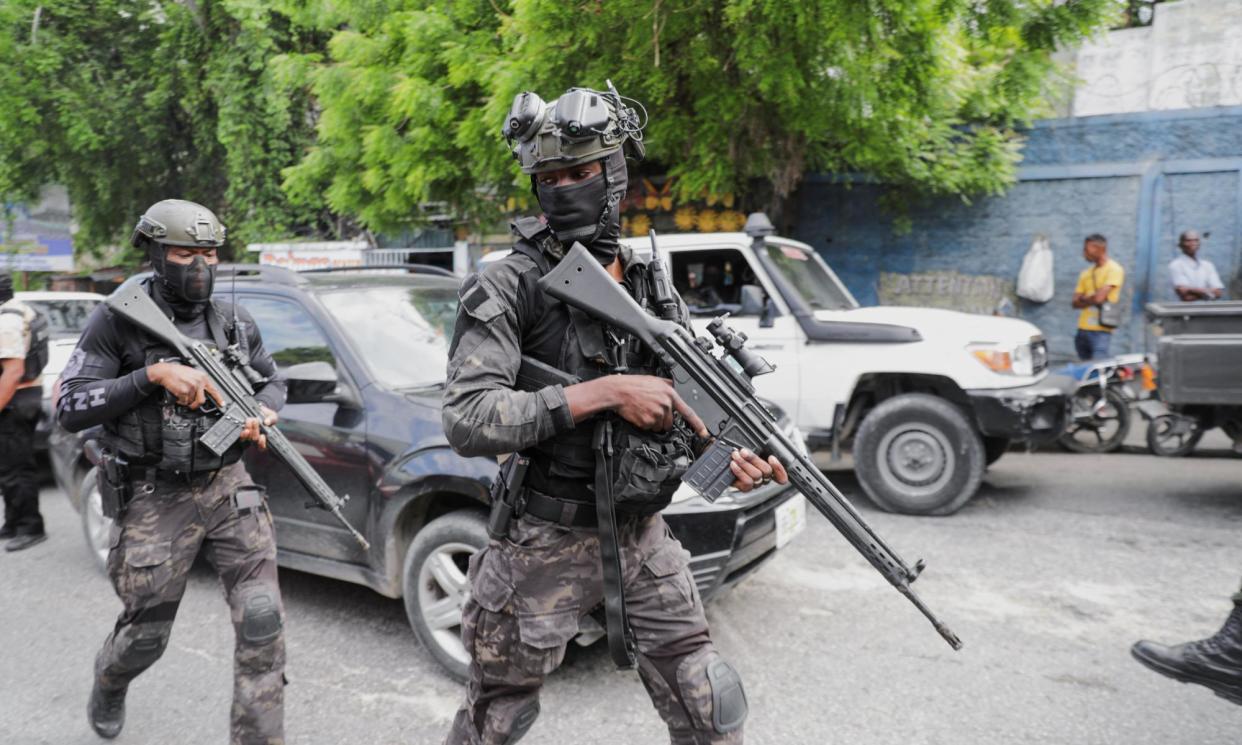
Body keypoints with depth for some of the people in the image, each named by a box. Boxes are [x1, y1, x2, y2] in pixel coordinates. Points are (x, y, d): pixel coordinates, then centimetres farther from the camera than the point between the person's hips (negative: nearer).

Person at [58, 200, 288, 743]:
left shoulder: (234, 322, 4)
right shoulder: (117, 320, -6)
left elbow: (273, 382, 16)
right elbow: (70, 409, -10)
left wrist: (261, 415, -6)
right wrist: (153, 375, -21)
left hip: (228, 489, 2)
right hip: (155, 501, -2)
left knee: (262, 620, -8)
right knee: (146, 635, 15)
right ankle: (108, 683, 52)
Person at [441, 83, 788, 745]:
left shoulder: (654, 288, 4)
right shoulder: (507, 287, -13)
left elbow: (689, 404, 11)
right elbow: (466, 422, -23)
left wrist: (735, 454, -10)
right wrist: (606, 393, -28)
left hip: (643, 536, 4)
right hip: (546, 543, -4)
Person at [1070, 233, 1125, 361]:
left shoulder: (1114, 269, -5)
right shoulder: (1086, 273, 15)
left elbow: (1099, 297, -16)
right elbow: (1075, 303, 9)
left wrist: (1084, 299, 3)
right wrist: (1092, 299, -8)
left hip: (1101, 330, -7)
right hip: (1083, 329, 7)